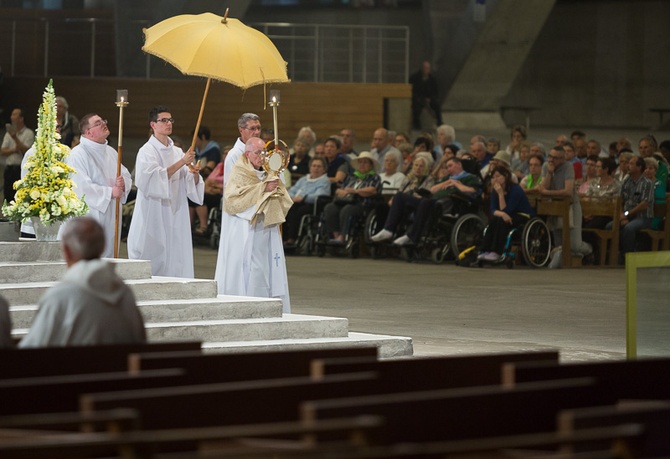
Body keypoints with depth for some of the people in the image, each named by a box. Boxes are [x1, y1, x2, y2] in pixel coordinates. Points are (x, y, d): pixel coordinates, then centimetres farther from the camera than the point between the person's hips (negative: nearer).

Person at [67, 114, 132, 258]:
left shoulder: (111, 152, 16)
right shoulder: (77, 155, -10)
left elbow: (127, 176, 16)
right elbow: (81, 188, -19)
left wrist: (123, 183, -9)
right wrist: (110, 192, -18)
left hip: (111, 219, 8)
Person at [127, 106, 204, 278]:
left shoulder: (177, 152, 13)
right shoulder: (147, 151, -5)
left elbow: (190, 185, 12)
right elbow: (153, 178, -21)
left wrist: (195, 174, -11)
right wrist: (181, 163, -22)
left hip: (176, 217, 6)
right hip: (154, 217, -6)